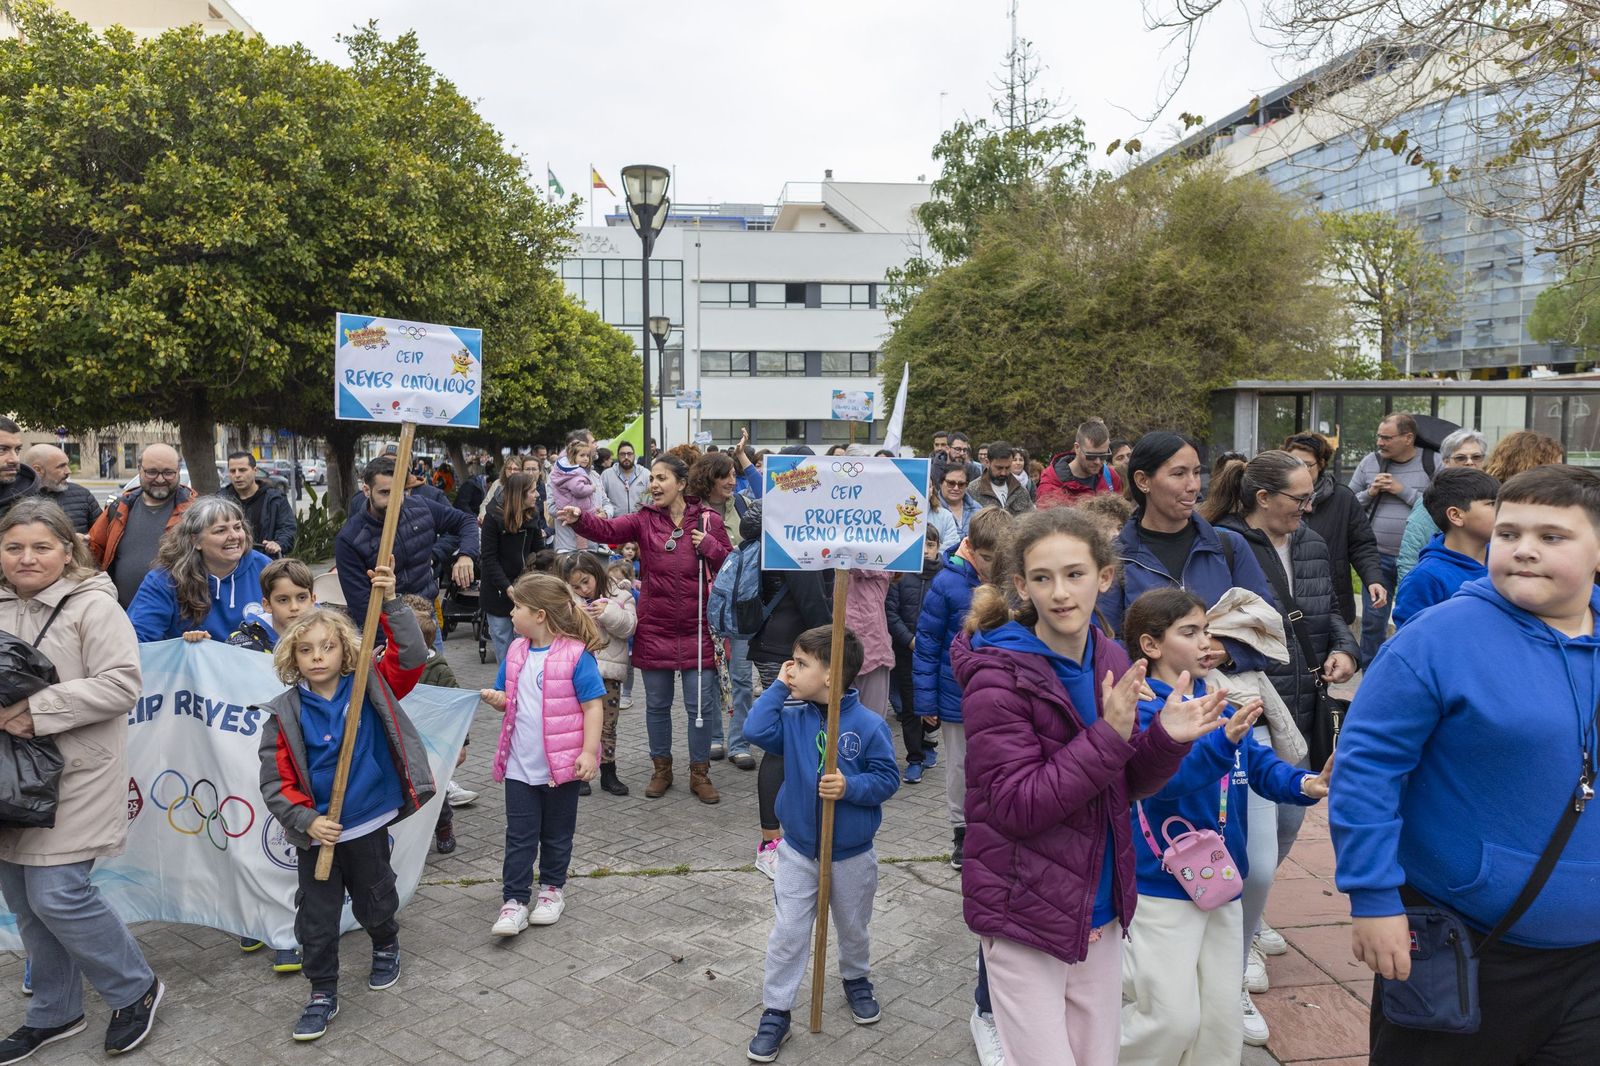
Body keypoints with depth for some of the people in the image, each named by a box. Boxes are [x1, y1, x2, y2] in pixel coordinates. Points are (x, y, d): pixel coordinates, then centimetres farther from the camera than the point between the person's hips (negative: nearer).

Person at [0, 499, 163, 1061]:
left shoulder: (93, 605, -11)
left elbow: (121, 685, -18)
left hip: (74, 777, -7)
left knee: (57, 895, -7)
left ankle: (136, 989, 16)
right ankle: (54, 1013, 32)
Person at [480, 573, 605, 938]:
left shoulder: (576, 655, -16)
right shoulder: (516, 651, 4)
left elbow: (593, 705, -14)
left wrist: (589, 751, -19)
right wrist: (497, 699, -7)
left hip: (562, 764, -4)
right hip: (520, 764, 5)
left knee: (557, 833, 14)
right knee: (519, 836, 7)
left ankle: (553, 888, 32)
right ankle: (514, 900, 13)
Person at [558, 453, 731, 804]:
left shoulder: (708, 521, -2)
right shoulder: (644, 520, 0)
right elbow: (608, 529, -16)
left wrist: (710, 547, -15)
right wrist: (580, 519, -34)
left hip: (696, 630, -1)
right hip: (655, 628, 2)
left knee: (700, 705, 4)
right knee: (657, 705, 13)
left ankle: (700, 773, 21)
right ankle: (662, 769, 31)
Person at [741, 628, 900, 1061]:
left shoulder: (869, 725, -18)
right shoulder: (793, 718, -8)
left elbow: (888, 778, -13)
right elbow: (755, 730, -23)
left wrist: (851, 787, -29)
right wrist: (778, 688, -18)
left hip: (852, 854, -1)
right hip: (798, 850, 2)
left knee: (853, 928, 21)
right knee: (787, 934, 4)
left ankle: (856, 980, 49)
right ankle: (776, 1012, 18)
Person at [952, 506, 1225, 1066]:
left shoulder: (1112, 662, 0)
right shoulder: (997, 678, -18)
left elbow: (1125, 786, 8)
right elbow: (1018, 807, -22)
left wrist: (1166, 738, -10)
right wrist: (1110, 736, -26)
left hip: (1100, 911, 6)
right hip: (1025, 915, -6)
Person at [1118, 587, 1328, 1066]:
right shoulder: (1142, 710, -17)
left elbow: (1260, 764, 3)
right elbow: (1161, 782, -31)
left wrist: (1305, 783, -16)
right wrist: (1223, 741, -43)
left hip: (1221, 881, 7)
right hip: (1165, 887, -7)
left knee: (1223, 1017, 17)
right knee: (1174, 1019, -3)